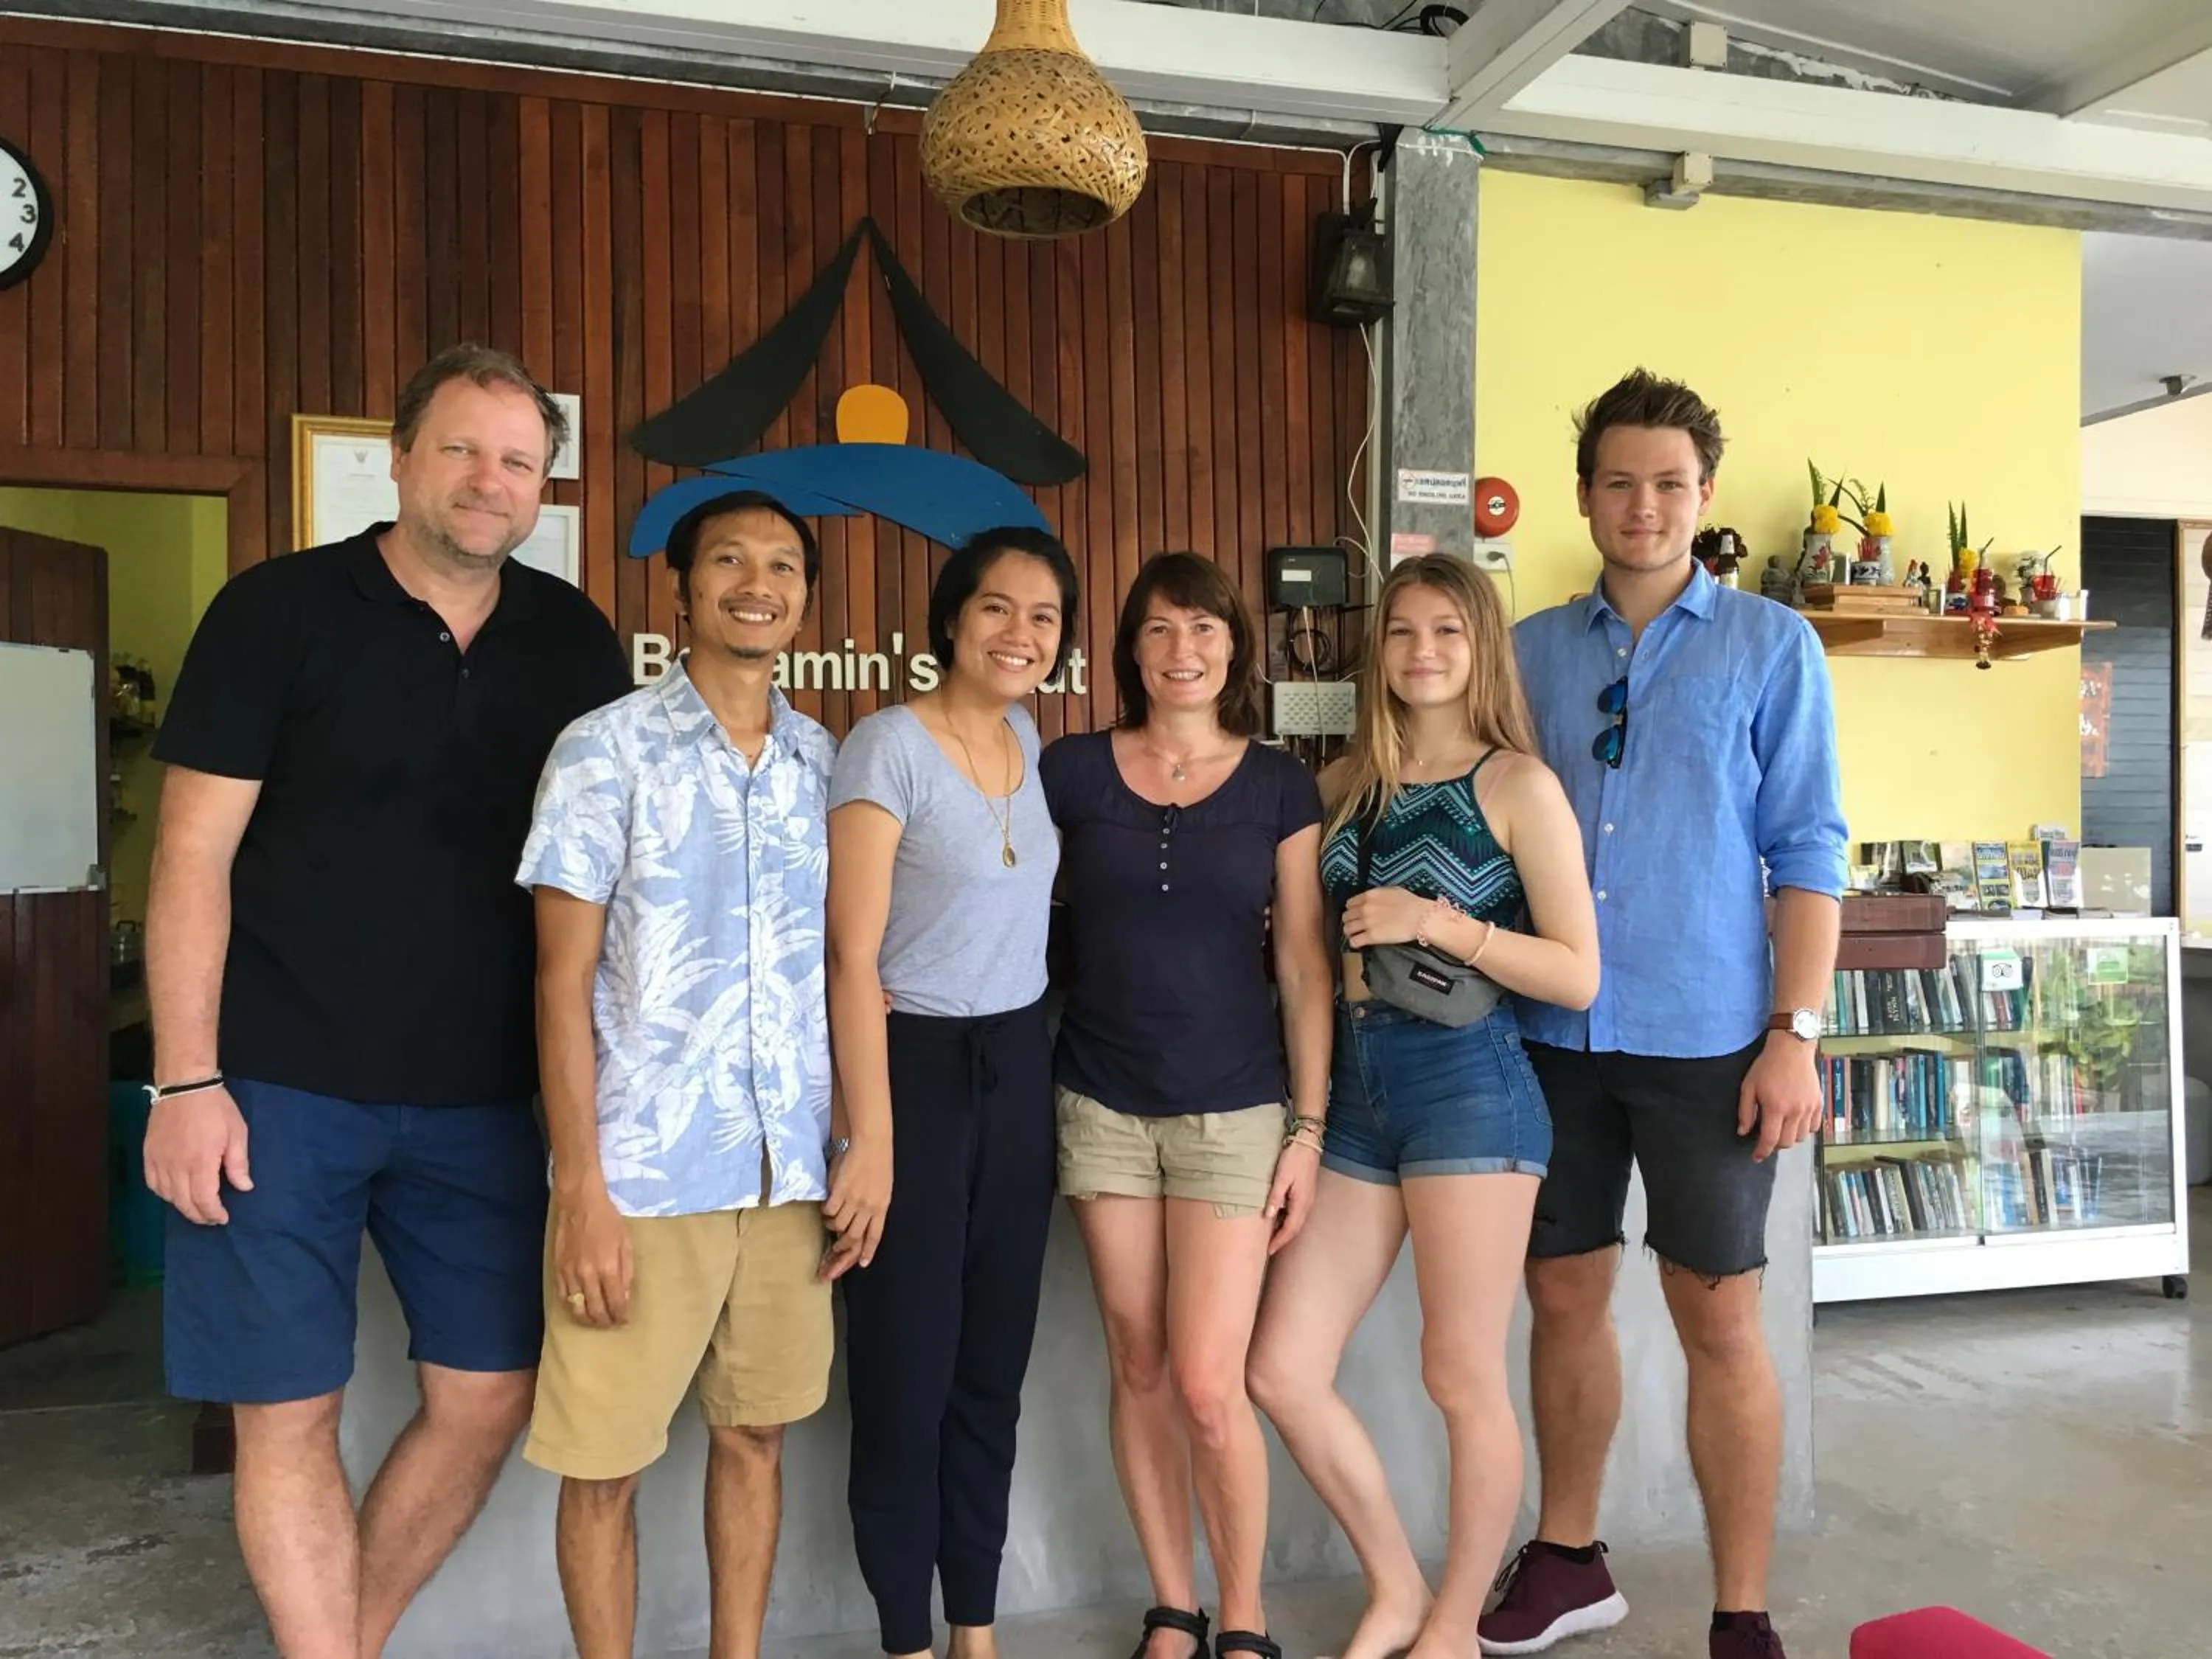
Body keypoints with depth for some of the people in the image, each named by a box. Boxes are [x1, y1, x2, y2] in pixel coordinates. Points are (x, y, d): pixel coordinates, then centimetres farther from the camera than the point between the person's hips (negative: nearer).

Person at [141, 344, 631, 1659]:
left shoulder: (574, 641, 4)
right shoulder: (278, 610, -5)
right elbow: (195, 856, -6)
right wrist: (186, 1080, -11)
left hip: (480, 1097, 4)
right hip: (281, 1087, -3)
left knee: (492, 1397, 9)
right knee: (289, 1408, 5)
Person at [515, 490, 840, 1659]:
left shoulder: (828, 762, 7)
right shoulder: (606, 749, -5)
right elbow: (563, 979, -6)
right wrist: (583, 1191, -11)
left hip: (791, 1169, 4)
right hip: (642, 1172, -3)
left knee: (754, 1434, 15)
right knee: (602, 1462, 7)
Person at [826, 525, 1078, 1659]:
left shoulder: (1026, 739, 8)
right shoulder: (887, 746, -12)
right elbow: (853, 954, -16)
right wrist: (872, 1138, -19)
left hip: (1019, 1070, 6)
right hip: (917, 1068, -6)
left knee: (994, 1360, 14)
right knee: (908, 1367, 5)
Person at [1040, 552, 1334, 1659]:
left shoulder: (1278, 786, 1)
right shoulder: (1070, 770, 2)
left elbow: (1303, 966, 0)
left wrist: (1309, 1128, -3)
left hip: (1233, 1111, -1)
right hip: (1103, 1108, 2)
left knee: (1208, 1387, -4)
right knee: (1137, 1373, 11)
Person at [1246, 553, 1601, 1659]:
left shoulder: (1517, 785, -4)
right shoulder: (1348, 784, 10)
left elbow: (1578, 975, -8)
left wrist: (1440, 922, -16)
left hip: (1468, 1083, -5)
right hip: (1356, 1083, 6)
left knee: (1462, 1379, 6)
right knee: (1281, 1371, 5)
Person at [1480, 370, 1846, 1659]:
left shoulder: (1771, 646, 0)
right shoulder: (1532, 651, 8)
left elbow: (1808, 854, -4)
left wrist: (1794, 1036, -11)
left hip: (1706, 1041, -3)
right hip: (1556, 1033, 3)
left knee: (1720, 1321, 3)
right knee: (1565, 1297, 13)